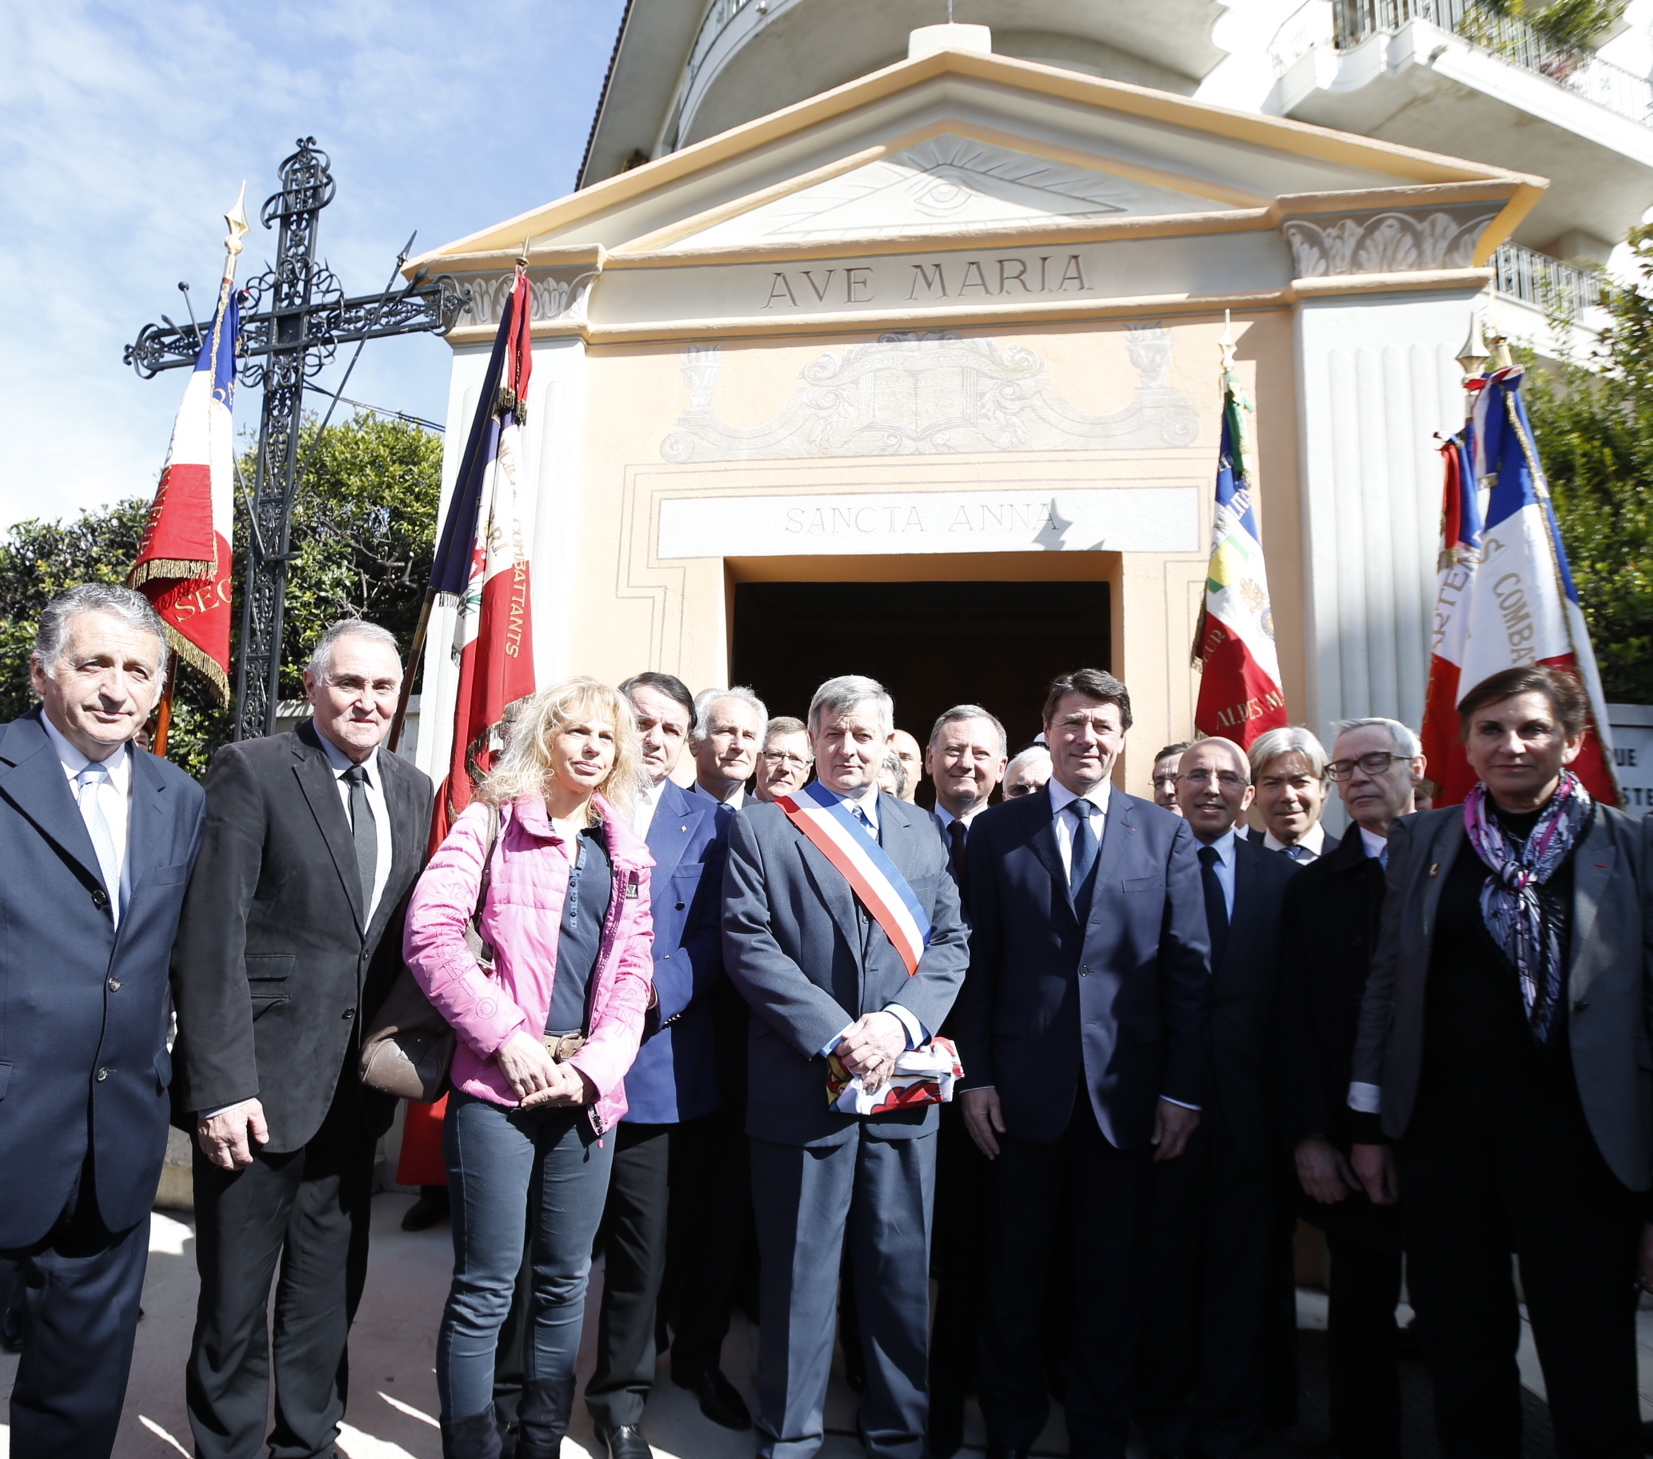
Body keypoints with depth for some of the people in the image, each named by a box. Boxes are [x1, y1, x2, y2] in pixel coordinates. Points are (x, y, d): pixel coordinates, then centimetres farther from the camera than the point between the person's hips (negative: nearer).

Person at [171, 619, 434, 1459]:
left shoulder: (410, 790, 6)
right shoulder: (251, 771, -10)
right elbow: (211, 938, -14)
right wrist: (221, 1084, -17)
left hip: (357, 1081, 5)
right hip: (259, 1082, -5)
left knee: (330, 1282, 20)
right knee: (235, 1289, 12)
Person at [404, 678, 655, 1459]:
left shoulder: (624, 851, 12)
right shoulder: (493, 820, 0)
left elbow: (632, 972, 8)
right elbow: (430, 932, -10)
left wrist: (594, 1066, -6)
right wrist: (507, 1037, -15)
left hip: (588, 1092, 4)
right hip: (499, 1083, -4)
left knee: (565, 1280, 14)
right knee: (485, 1286, 4)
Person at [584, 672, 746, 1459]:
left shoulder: (707, 821, 5)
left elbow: (713, 936, -1)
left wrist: (659, 994, -15)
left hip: (673, 1051, 2)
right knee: (642, 1224, 4)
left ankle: (698, 1357, 39)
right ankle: (624, 1388, 28)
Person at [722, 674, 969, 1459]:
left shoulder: (922, 833, 11)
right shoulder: (760, 829, 1)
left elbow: (950, 943, 5)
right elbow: (748, 945, -8)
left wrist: (901, 1021, -12)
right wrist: (836, 1034, -16)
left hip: (903, 1086, 3)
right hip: (803, 1086, -3)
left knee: (902, 1273, 14)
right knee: (798, 1276, 9)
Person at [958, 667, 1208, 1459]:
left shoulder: (1165, 834, 3)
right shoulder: (995, 830, 2)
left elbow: (1189, 969, 1)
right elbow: (977, 963, 0)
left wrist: (1183, 1089, -3)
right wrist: (975, 1076, -4)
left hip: (1125, 1089, 1)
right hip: (1024, 1087, 0)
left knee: (1111, 1279, 15)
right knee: (1015, 1276, 14)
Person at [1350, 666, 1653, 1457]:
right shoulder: (1421, 837, 5)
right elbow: (1385, 983, 7)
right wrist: (1369, 1121, 6)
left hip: (1574, 1137, -2)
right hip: (1443, 1125, 2)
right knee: (1462, 1359, 13)